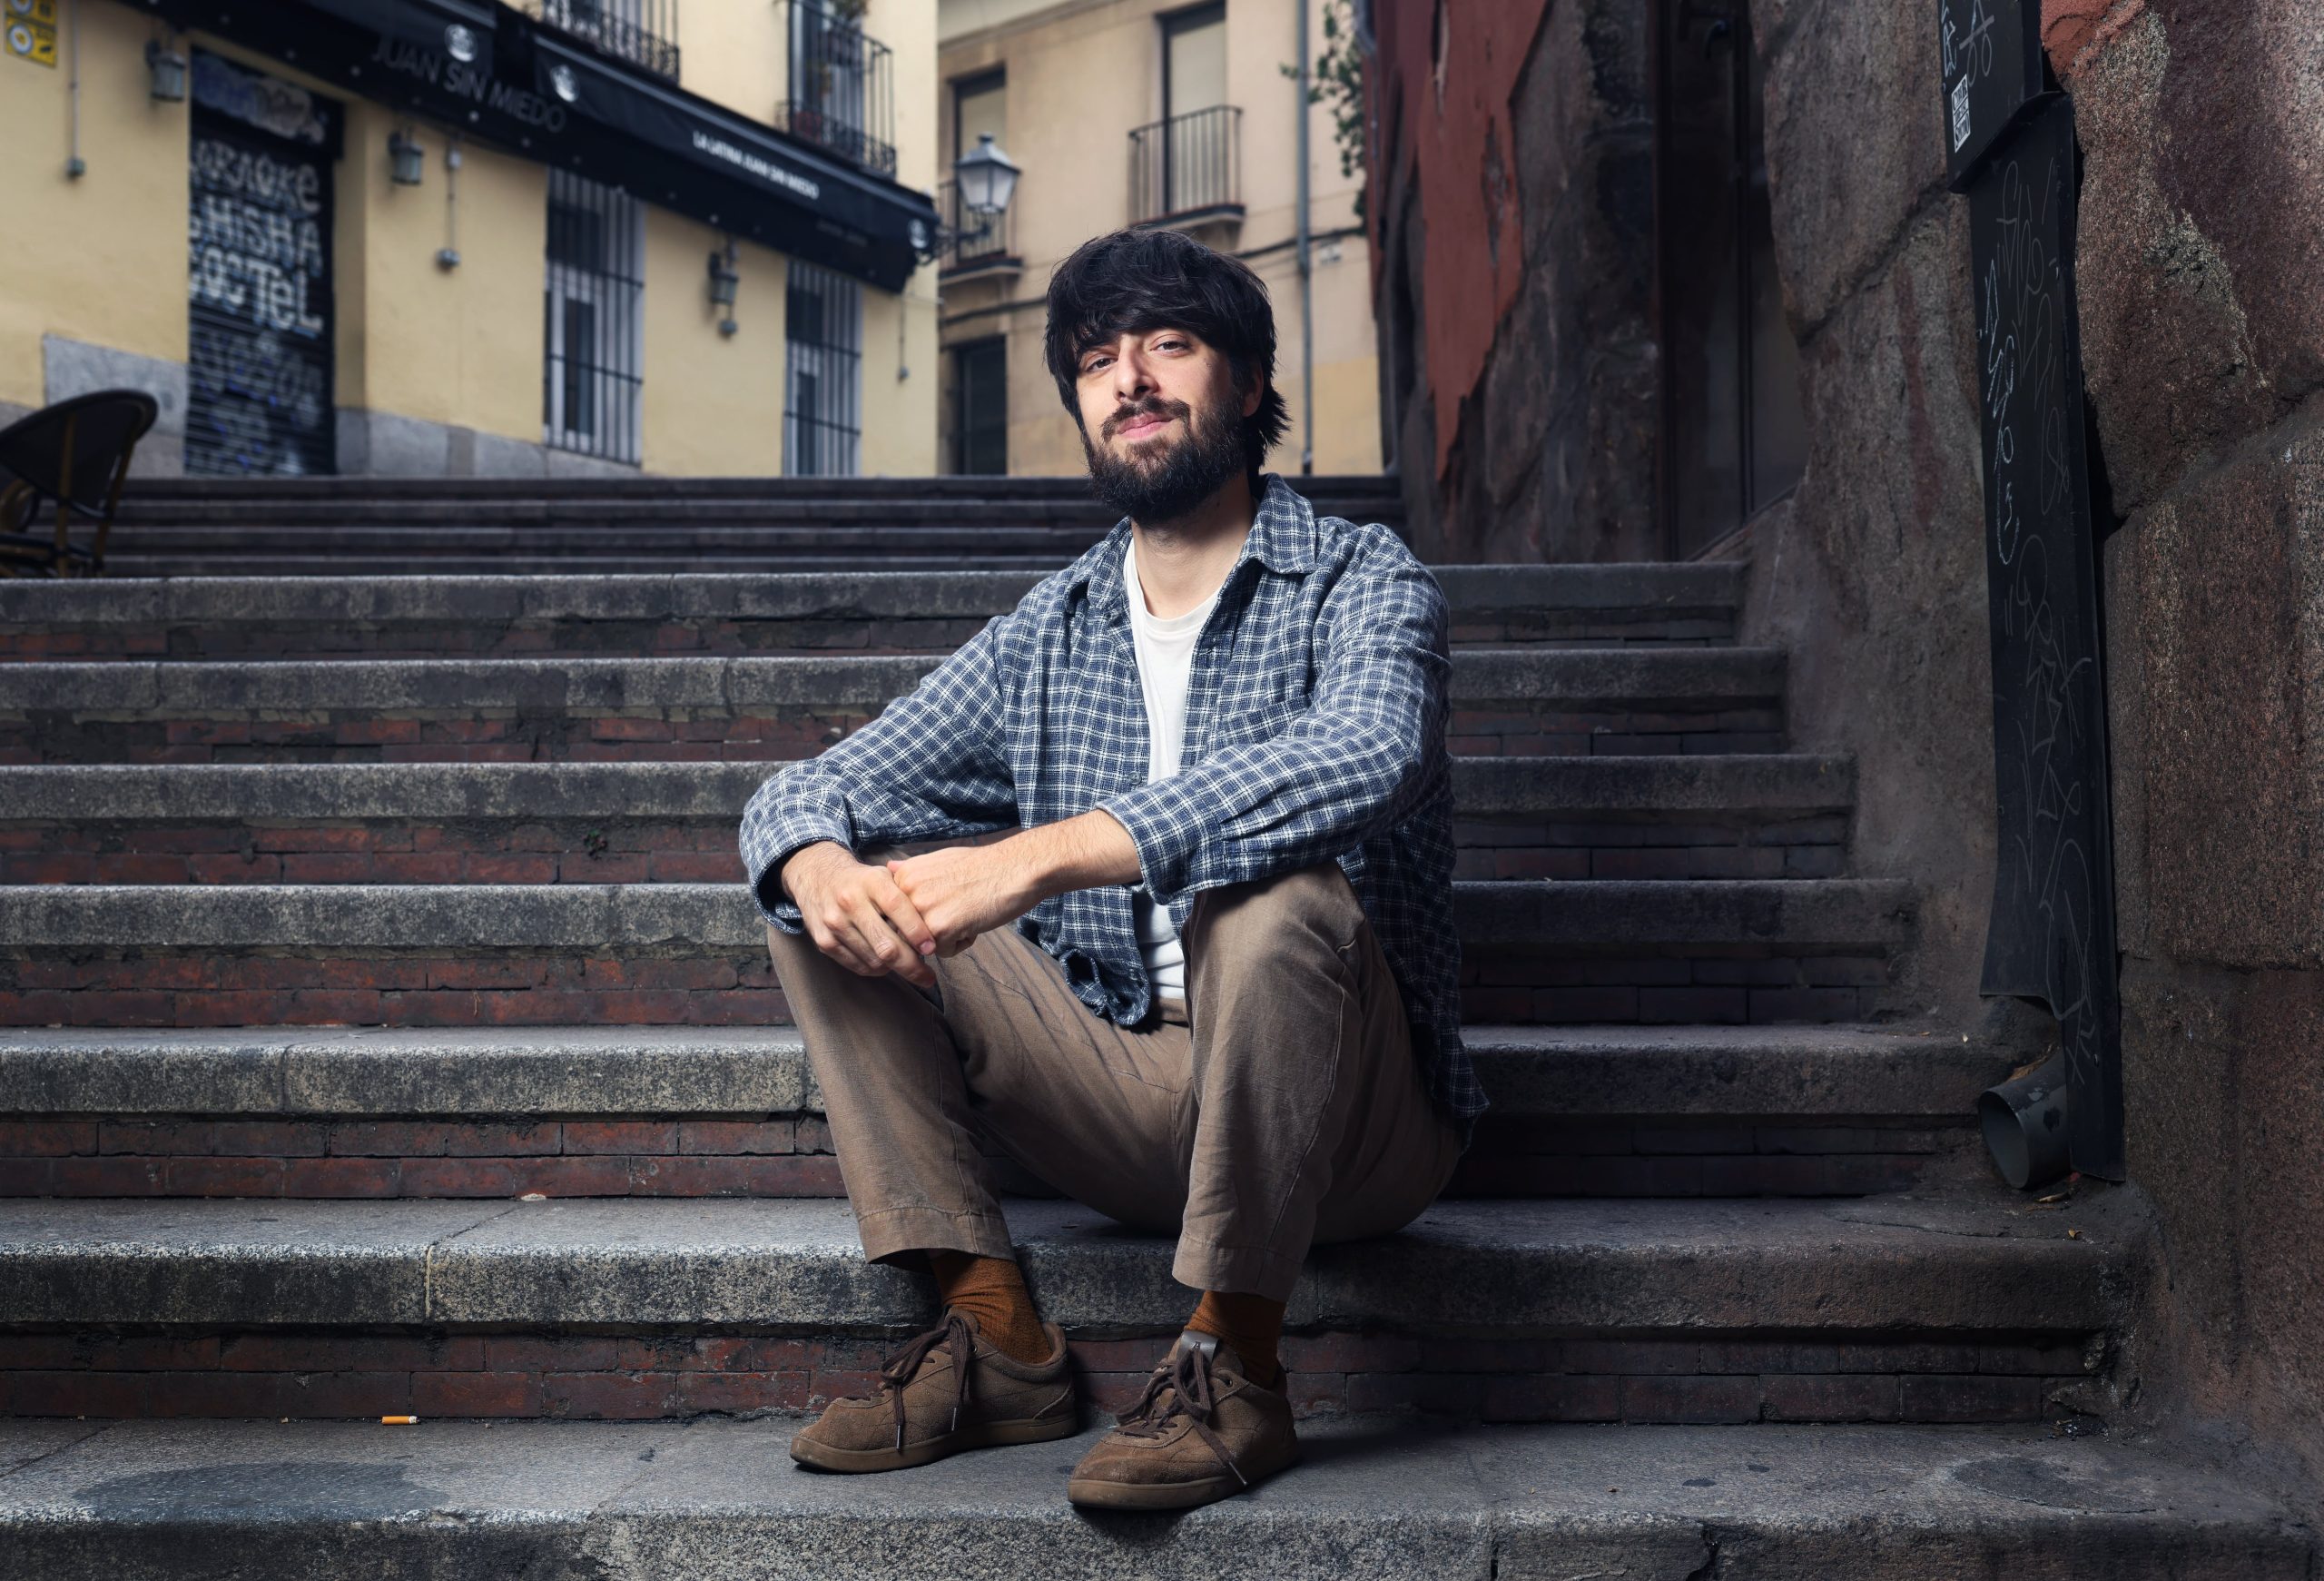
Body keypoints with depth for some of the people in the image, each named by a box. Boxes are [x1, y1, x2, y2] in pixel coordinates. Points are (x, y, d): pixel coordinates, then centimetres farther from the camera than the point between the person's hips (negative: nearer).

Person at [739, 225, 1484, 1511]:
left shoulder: (1361, 579, -5)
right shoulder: (1046, 634, 10)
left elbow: (1363, 757, -29)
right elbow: (804, 789, 7)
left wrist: (1042, 856, -37)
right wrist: (819, 865, -20)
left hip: (1348, 1122, -5)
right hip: (1128, 1106, 5)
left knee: (1273, 891, -35)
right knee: (833, 893, -5)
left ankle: (1233, 1368, -19)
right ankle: (996, 1340, -10)